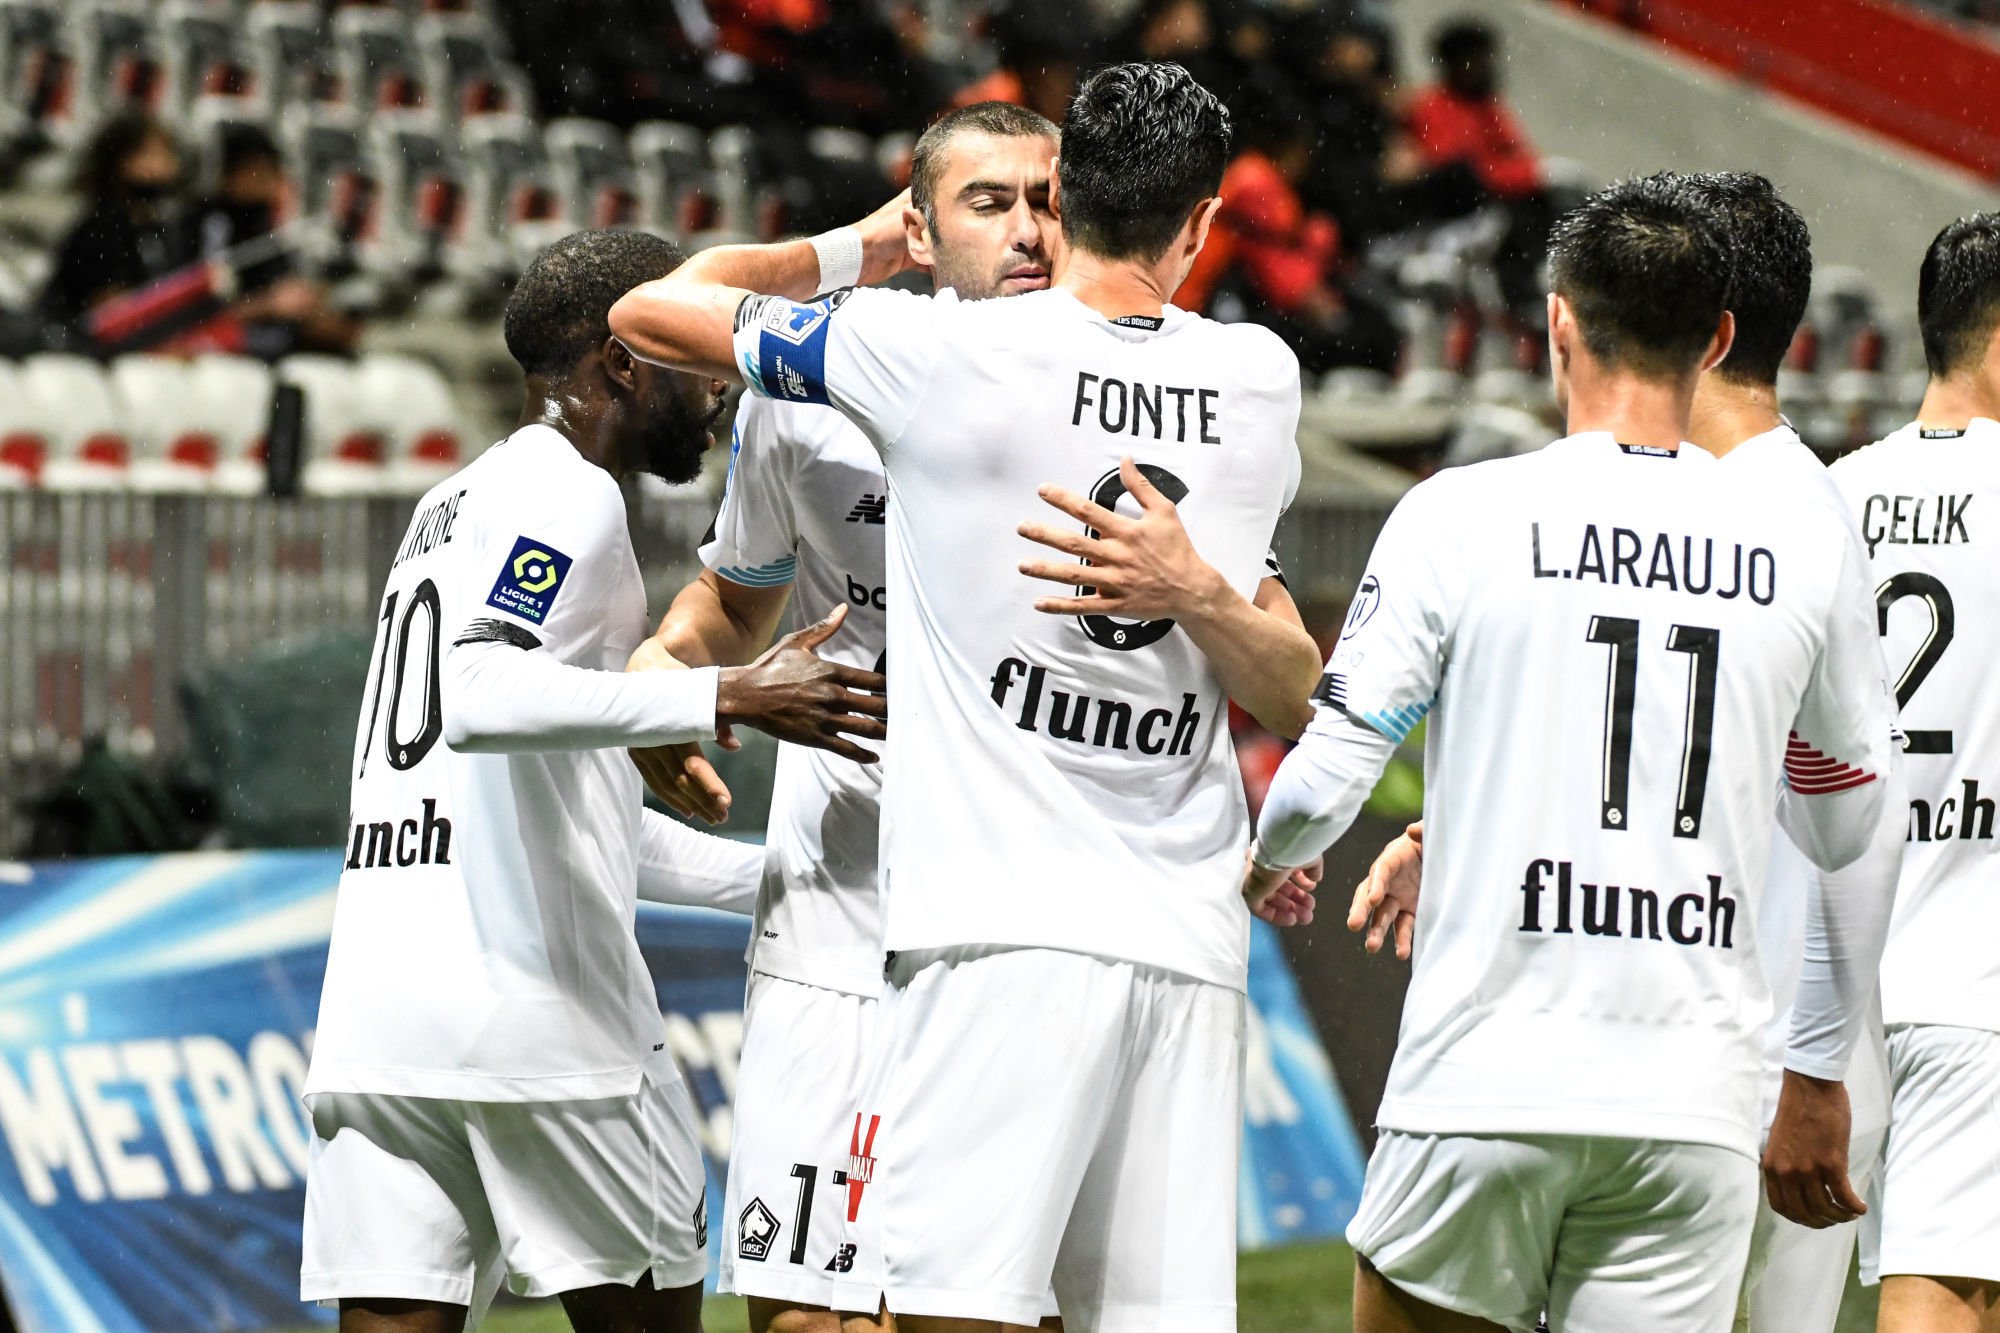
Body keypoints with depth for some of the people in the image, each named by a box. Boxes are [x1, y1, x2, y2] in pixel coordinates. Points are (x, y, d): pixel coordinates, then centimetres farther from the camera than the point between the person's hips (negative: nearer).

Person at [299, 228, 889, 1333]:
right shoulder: (568, 496, -4)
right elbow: (481, 699, -23)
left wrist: (783, 877, 34)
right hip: (530, 1000, -8)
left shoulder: (450, 507, 26)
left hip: (370, 1021, 8)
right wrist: (728, 698, -26)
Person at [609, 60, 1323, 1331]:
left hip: (1007, 928, -4)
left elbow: (654, 309, 13)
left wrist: (853, 247, 25)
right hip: (1192, 941, 5)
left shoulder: (942, 350, -2)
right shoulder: (1263, 379, 11)